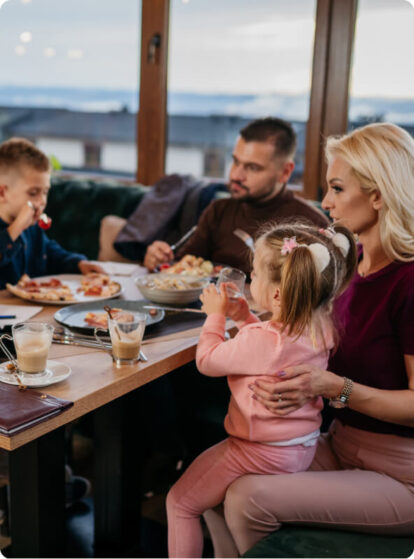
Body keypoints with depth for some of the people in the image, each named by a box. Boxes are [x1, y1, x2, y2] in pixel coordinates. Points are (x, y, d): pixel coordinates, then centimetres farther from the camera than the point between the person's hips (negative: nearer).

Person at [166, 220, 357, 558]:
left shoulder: (260, 340, -31)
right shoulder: (320, 326, -6)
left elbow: (207, 361, -15)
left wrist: (216, 315, -3)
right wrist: (244, 315, 5)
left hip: (263, 453, -9)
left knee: (180, 502, 7)